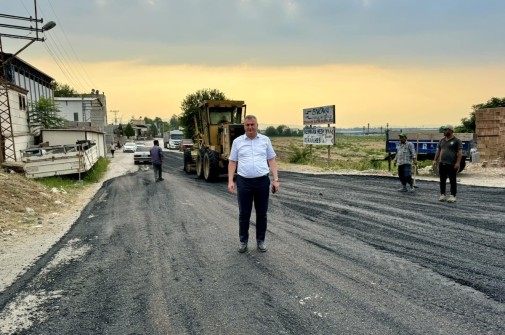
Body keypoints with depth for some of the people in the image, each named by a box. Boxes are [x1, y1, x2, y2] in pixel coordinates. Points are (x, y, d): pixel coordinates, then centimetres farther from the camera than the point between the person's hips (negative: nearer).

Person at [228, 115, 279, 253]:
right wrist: (230, 181, -3)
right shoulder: (237, 141, 5)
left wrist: (276, 179, -1)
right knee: (244, 214, 7)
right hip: (244, 182, 0)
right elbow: (232, 162, 6)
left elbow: (271, 160, 7)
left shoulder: (265, 140, 6)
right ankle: (243, 241, 20)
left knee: (262, 213, 8)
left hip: (262, 181, 1)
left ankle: (260, 241, 22)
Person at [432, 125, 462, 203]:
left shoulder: (457, 141, -3)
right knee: (442, 180, 7)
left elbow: (460, 152, -8)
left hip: (452, 165, -6)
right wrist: (435, 160, 8)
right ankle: (442, 195, 15)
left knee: (452, 181, 0)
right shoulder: (442, 140, 15)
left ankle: (452, 196, 6)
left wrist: (458, 163, -17)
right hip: (442, 164, 6)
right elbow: (438, 151, 18)